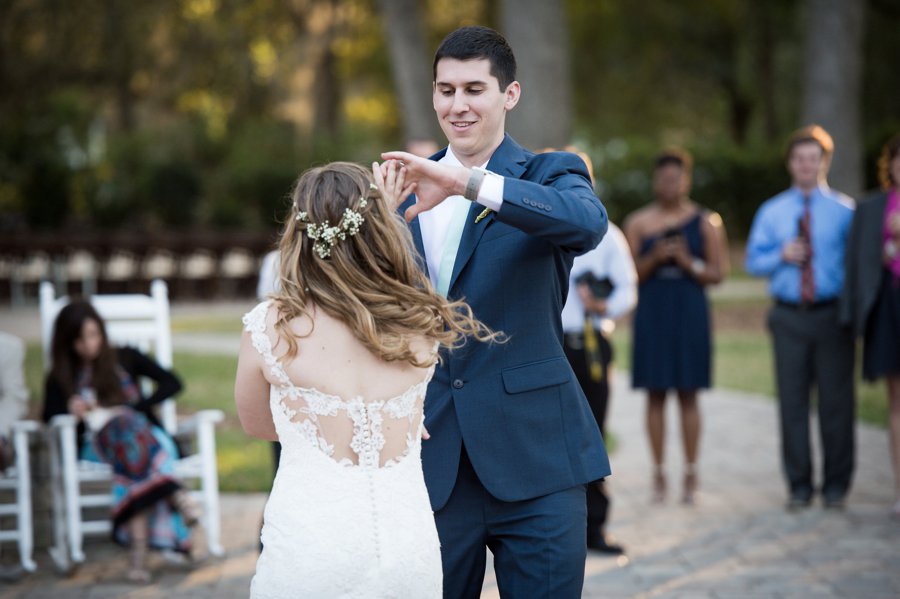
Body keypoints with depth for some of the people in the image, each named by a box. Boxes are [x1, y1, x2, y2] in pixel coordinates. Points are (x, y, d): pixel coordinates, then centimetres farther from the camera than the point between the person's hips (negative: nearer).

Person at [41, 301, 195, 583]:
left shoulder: (125, 359, 20)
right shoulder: (61, 377, 20)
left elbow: (171, 383, 10)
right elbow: (50, 416, 3)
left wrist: (135, 408, -3)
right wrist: (70, 410, -19)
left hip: (146, 435, 1)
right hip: (97, 446, -1)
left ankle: (139, 549, -57)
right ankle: (176, 497, -57)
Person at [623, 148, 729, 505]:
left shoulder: (705, 222, 5)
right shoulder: (639, 222, 6)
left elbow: (717, 273, 3)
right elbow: (630, 272, 3)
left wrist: (687, 261, -13)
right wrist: (654, 258, -14)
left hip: (690, 312, -1)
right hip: (652, 312, 1)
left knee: (688, 394, 1)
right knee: (655, 394, 1)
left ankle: (690, 474, 6)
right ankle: (659, 473, 7)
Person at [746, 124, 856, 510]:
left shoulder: (845, 211, 4)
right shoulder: (771, 212, 11)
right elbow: (753, 261, 11)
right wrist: (781, 257, -7)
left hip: (832, 315, -2)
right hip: (789, 317, 2)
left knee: (836, 400, 0)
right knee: (792, 402, 2)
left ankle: (836, 486, 10)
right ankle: (799, 486, 10)